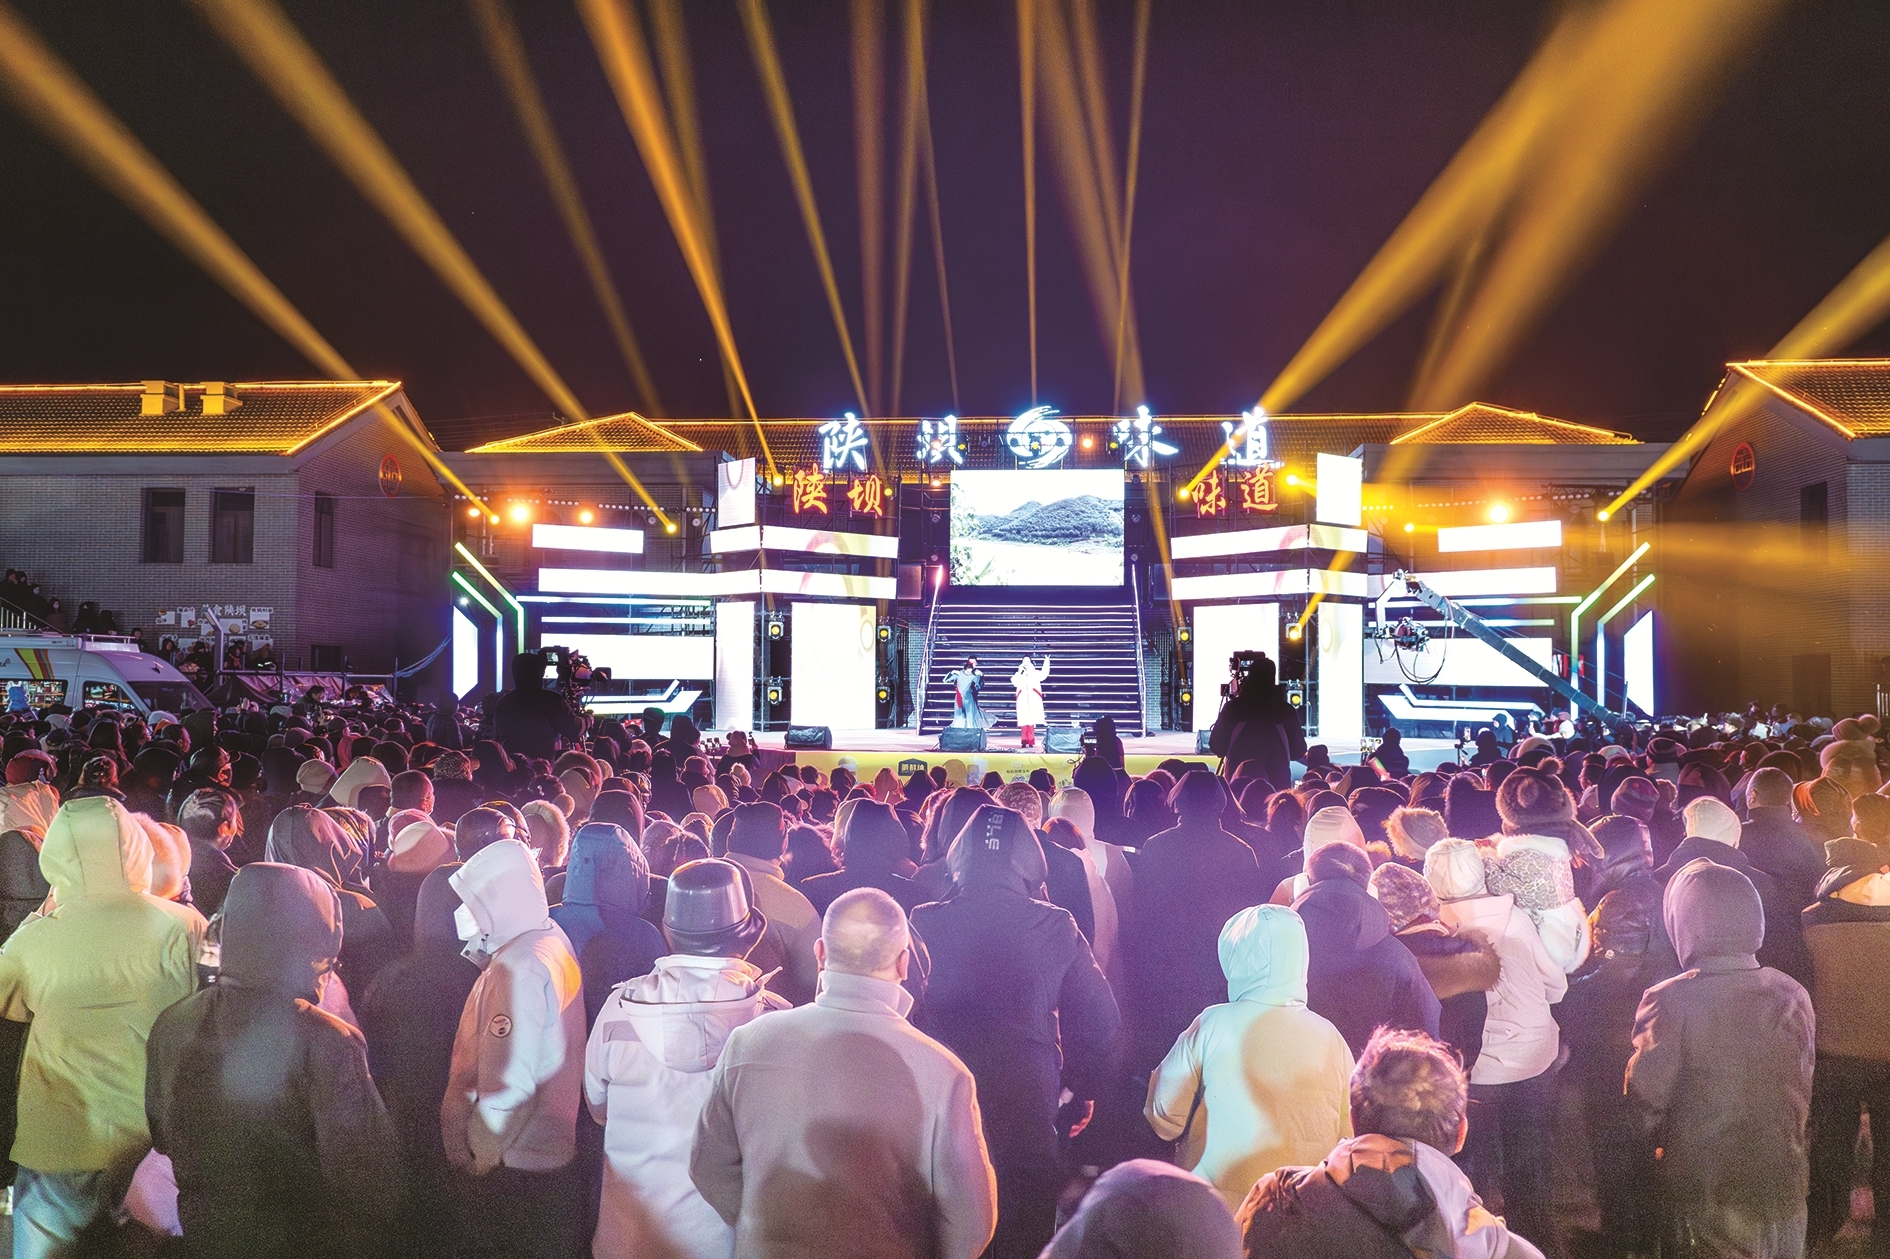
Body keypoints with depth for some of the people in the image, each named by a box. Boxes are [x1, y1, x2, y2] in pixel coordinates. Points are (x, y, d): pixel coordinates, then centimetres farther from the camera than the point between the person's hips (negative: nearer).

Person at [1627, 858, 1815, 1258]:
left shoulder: (1670, 1002, -20)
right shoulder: (1794, 995, -4)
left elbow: (1645, 1103, -12)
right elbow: (1804, 1093, 8)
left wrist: (1665, 1140, 8)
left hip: (1707, 1196, -4)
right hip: (1786, 1190, 4)